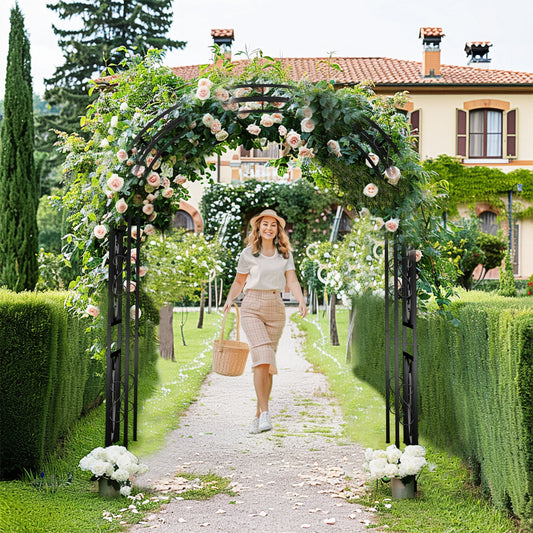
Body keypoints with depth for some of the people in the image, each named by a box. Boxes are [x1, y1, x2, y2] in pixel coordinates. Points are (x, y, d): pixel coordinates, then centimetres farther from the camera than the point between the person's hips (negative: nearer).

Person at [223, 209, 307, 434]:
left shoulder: (285, 254, 9)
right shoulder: (248, 254, 3)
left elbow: (292, 281, 1)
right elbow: (239, 282, 12)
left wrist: (301, 302, -16)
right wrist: (229, 299, -5)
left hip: (276, 308, 3)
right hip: (252, 307, -3)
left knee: (268, 362, 4)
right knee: (262, 356, -18)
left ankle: (258, 415, 13)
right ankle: (265, 413, -17)